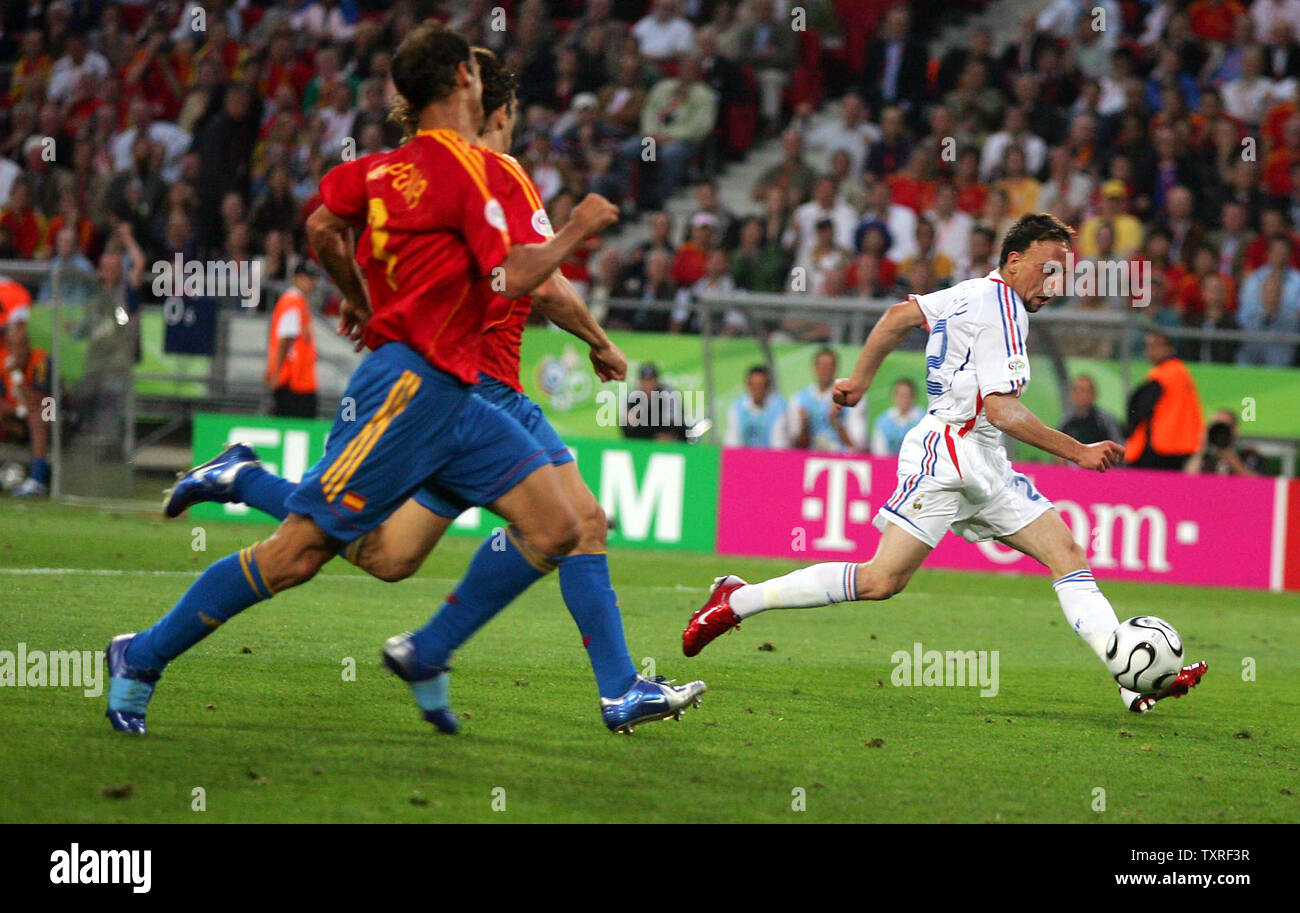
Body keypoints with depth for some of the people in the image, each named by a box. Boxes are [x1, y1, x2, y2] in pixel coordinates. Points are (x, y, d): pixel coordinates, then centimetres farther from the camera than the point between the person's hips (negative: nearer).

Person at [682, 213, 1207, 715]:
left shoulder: (976, 292, 15)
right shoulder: (1000, 312, -14)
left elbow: (900, 315, 24)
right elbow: (1001, 411, -20)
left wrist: (860, 379, 33)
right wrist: (1078, 452, -17)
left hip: (981, 467, 11)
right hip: (947, 453, -11)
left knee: (1068, 555, 0)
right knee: (884, 579, -15)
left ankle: (1136, 684, -8)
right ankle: (737, 601, -4)